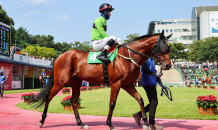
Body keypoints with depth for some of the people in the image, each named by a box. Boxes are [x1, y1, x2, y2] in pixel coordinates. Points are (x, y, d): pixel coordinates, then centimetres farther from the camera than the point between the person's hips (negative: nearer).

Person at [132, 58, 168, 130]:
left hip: (152, 83, 10)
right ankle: (152, 124, 4)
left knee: (154, 102, 12)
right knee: (153, 102, -5)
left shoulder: (151, 59, 19)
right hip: (148, 83, -10)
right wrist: (155, 74, -38)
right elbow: (146, 70, -21)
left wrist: (161, 84, 22)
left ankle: (138, 115, 20)